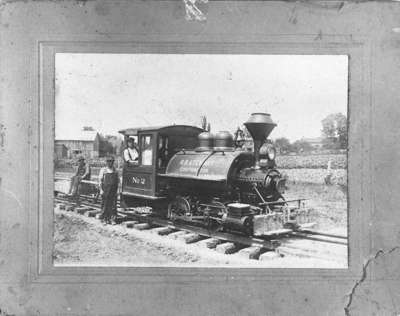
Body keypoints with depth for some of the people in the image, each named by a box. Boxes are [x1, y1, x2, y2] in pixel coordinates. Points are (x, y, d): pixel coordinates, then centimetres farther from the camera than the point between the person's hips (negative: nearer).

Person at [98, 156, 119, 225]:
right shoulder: (103, 170, 2)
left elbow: (118, 180, 13)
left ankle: (112, 219, 0)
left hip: (113, 190, 2)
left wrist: (117, 190, 4)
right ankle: (105, 219, 16)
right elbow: (100, 180, -1)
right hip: (105, 190, -2)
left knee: (113, 205, -3)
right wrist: (101, 190, -9)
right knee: (105, 205, 3)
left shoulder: (115, 170, 11)